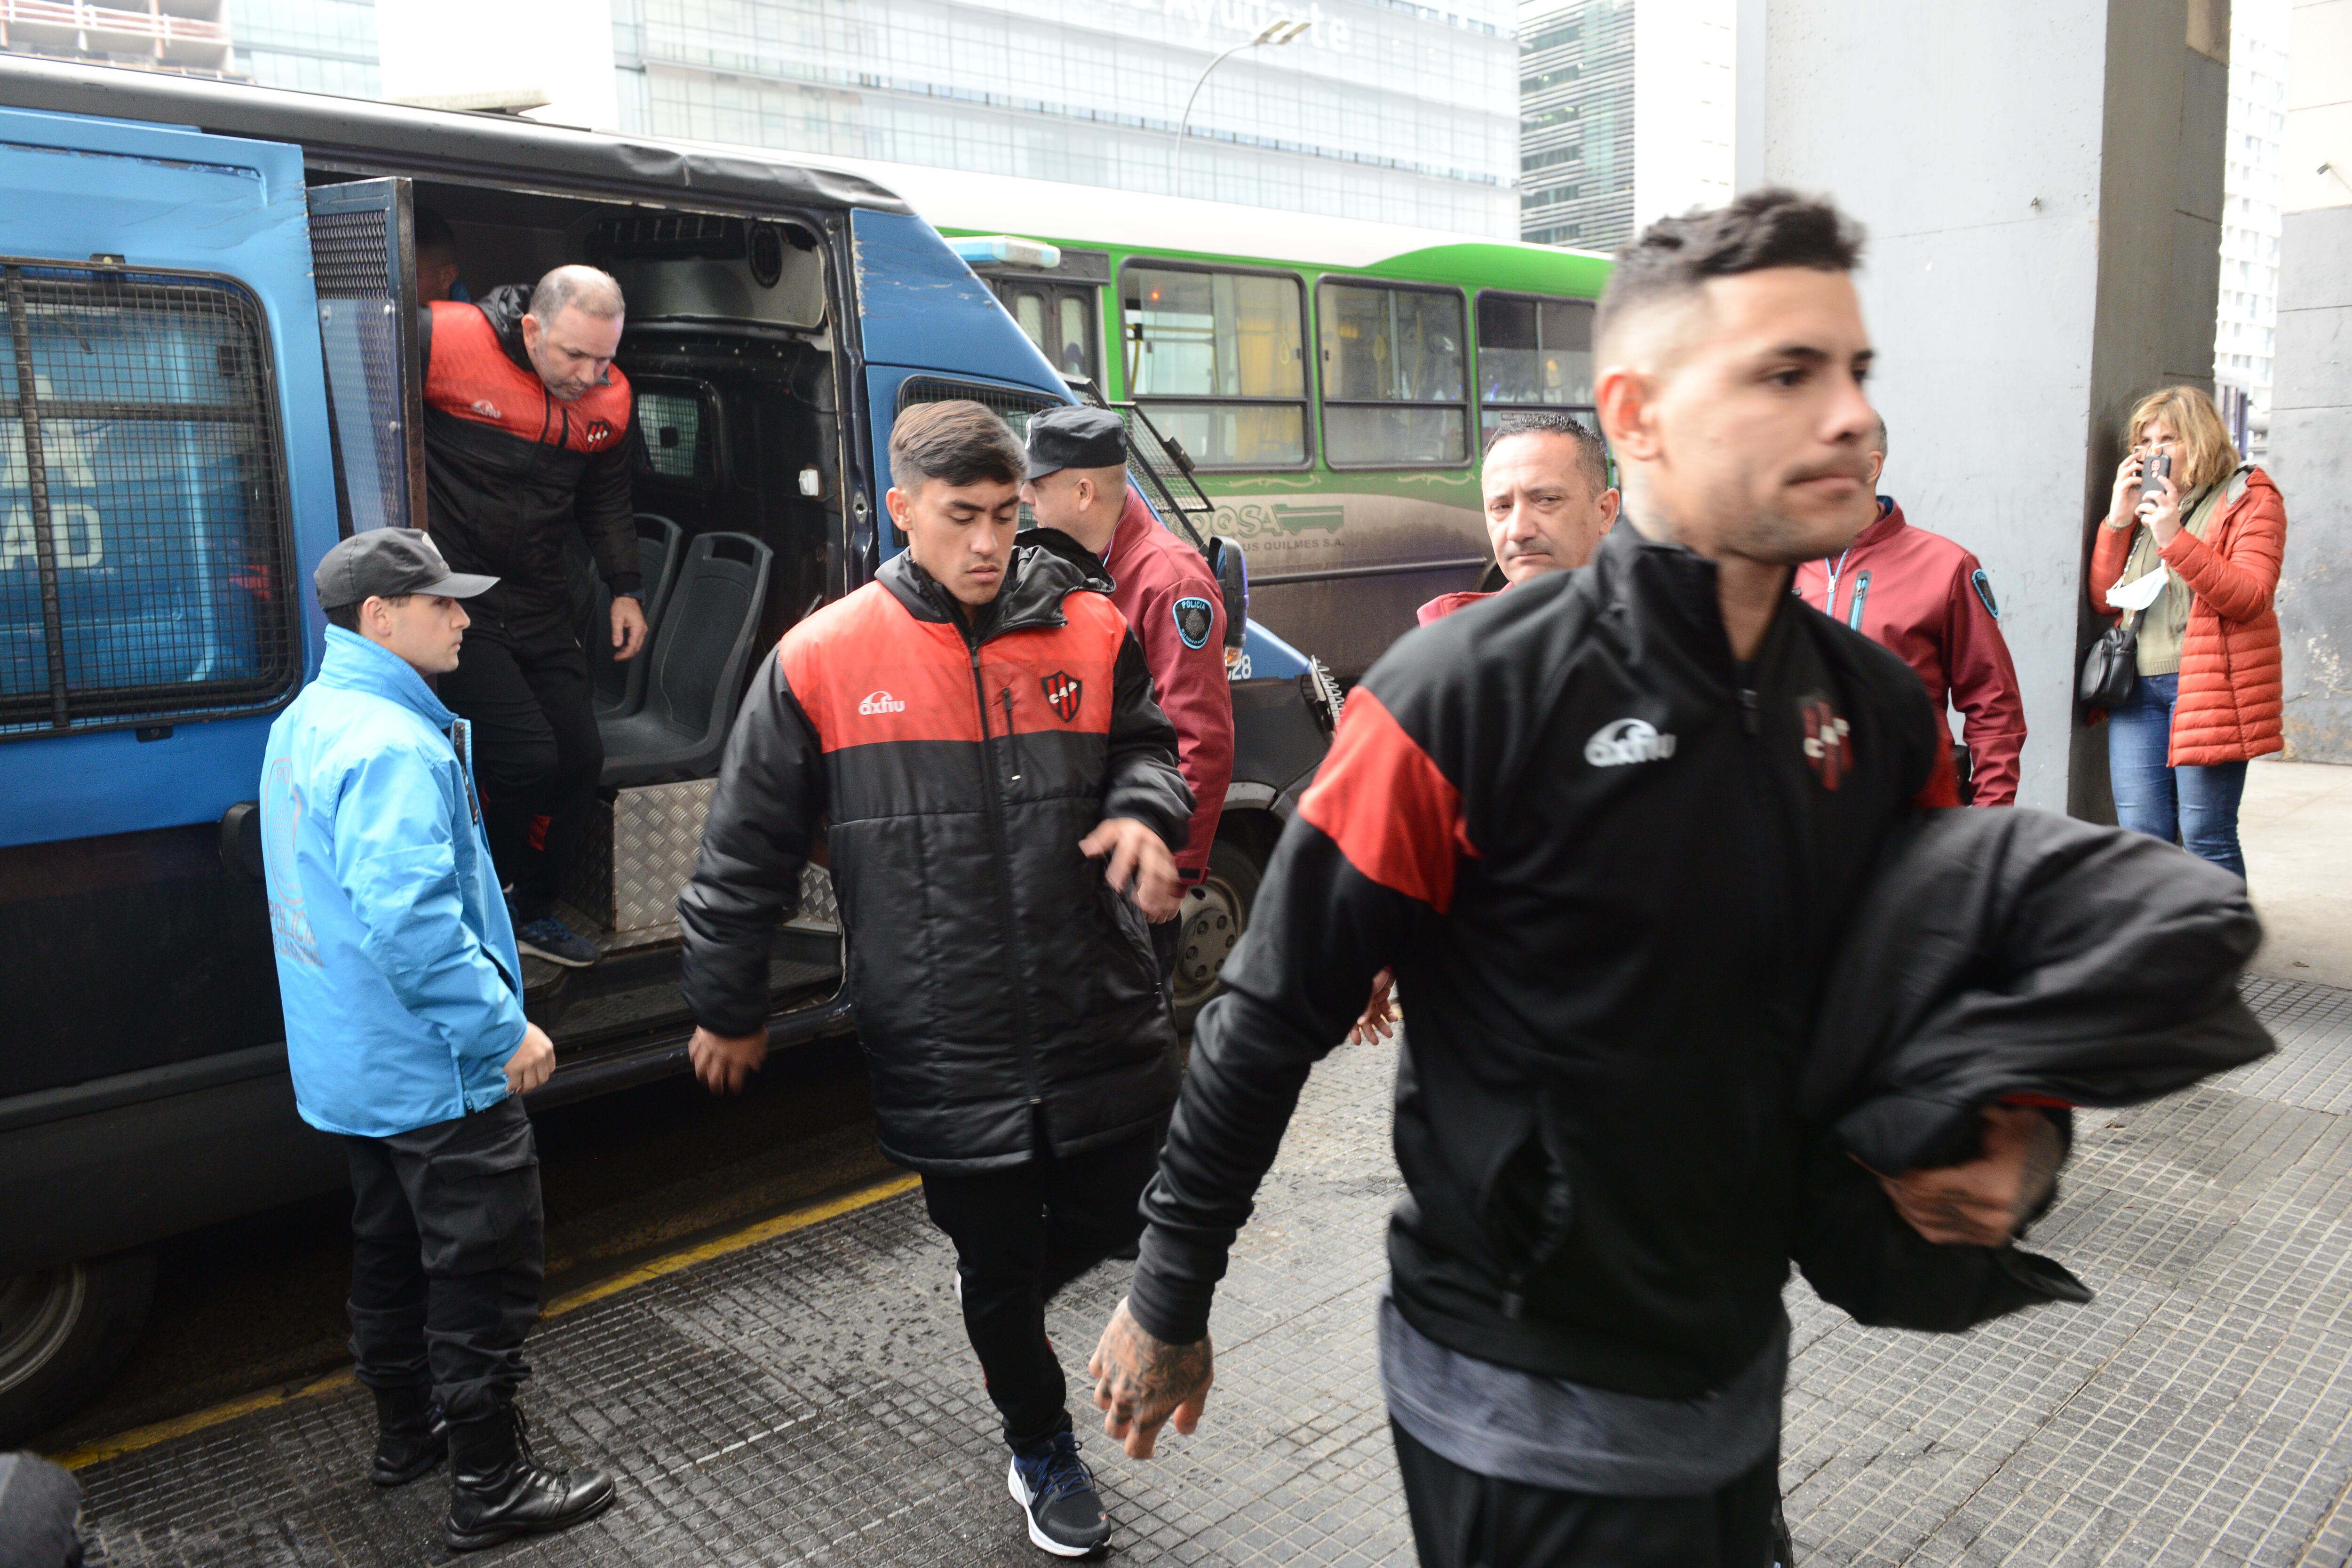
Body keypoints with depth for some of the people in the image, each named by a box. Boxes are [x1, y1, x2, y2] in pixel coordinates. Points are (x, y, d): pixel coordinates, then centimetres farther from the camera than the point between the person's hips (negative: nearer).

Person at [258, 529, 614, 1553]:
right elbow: (408, 921, -32)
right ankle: (490, 1488, 12)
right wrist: (505, 1027, -24)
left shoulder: (307, 721, 9)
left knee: (393, 1249, 23)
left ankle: (408, 1432, 40)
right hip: (433, 1069, -10)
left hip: (351, 1063, 10)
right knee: (489, 1267, 1)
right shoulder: (391, 745, -24)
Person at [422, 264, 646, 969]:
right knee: (526, 758, -16)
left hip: (539, 605, 7)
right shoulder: (446, 341, -17)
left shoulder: (609, 396, 3)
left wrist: (624, 589, 12)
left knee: (581, 756, 6)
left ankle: (531, 909, 28)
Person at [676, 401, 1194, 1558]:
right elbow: (746, 852, 2)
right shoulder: (823, 660, -6)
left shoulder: (1090, 630, -1)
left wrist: (1144, 810, -11)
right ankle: (1041, 1453, 43)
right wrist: (729, 1011, 8)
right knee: (997, 1269, 15)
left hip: (1103, 1030, 2)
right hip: (948, 1059, -1)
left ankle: (1004, 1299, 50)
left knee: (1115, 1223, 16)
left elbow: (1145, 744, 13)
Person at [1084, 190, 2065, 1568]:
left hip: (1745, 1363, 7)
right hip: (1528, 1412, -6)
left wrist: (2016, 1140, -8)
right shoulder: (1468, 698, -22)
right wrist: (1169, 1300, -8)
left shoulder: (1879, 709, -2)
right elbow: (1272, 1018, -16)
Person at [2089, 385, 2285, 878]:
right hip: (2138, 689, 5)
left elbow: (2250, 597, -11)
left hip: (2208, 686, -5)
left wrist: (2174, 538, -18)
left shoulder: (2251, 500, 3)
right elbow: (2104, 599, 12)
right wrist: (2118, 519, 2)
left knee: (2206, 837, -5)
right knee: (2140, 839, 3)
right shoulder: (2144, 504, 19)